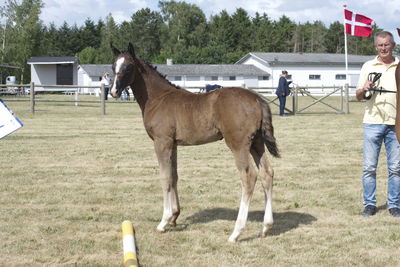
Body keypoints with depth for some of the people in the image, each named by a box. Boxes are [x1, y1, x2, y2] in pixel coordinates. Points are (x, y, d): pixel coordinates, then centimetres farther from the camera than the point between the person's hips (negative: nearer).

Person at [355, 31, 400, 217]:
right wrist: (364, 89, -11)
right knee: (369, 167, 1)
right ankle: (369, 204, 9)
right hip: (373, 122, 0)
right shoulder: (368, 66, 9)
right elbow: (358, 96, 10)